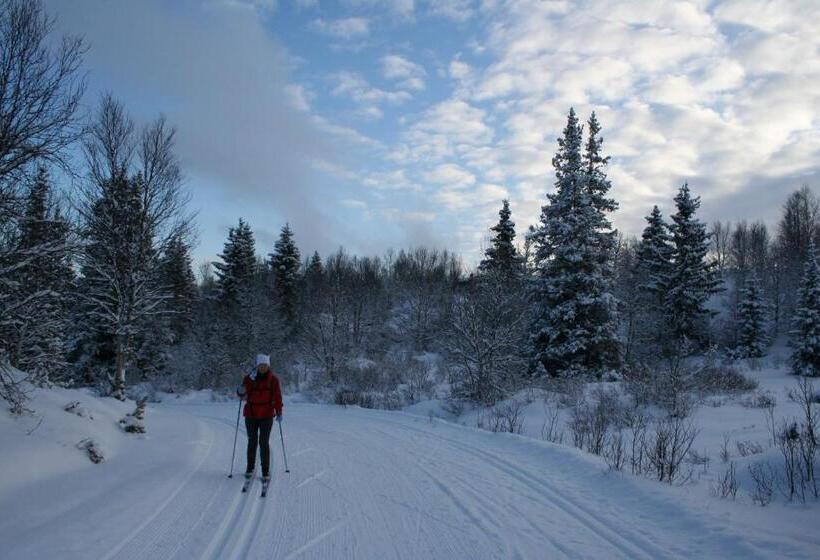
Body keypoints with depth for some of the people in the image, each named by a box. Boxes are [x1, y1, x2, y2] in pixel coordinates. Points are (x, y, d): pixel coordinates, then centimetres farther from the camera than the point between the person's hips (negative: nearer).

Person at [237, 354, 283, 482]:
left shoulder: (273, 379, -2)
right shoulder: (249, 378, 0)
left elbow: (277, 397, -3)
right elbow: (244, 396, 5)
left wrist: (279, 412, -10)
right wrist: (241, 392, -17)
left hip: (266, 415, -2)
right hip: (251, 415, 2)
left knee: (264, 443, -5)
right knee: (252, 441, 12)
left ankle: (266, 471, 2)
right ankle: (250, 468, 26)